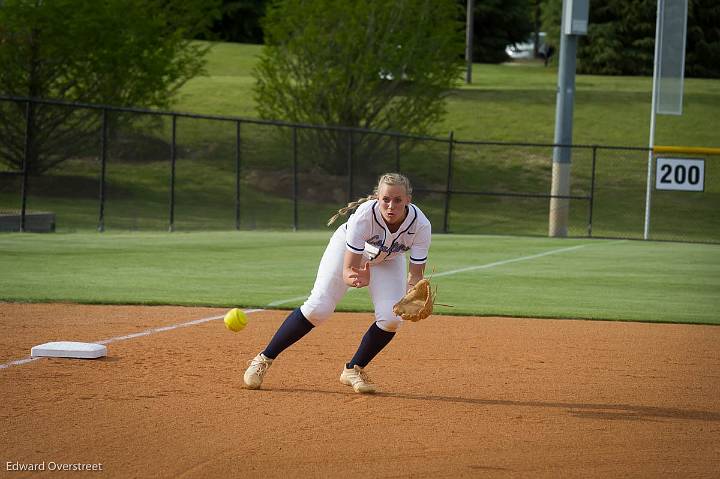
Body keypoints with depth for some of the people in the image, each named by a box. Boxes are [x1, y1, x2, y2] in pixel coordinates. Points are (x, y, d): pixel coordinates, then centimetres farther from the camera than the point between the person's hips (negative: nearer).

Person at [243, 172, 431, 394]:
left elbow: (416, 275, -26)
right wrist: (355, 279, -61)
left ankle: (353, 370, 6)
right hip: (348, 248, -3)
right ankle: (264, 359, -3)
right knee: (318, 308, -18)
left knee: (391, 318, -18)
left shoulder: (420, 225, -34)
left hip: (388, 260, 3)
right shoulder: (364, 215, -40)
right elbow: (348, 269, -37)